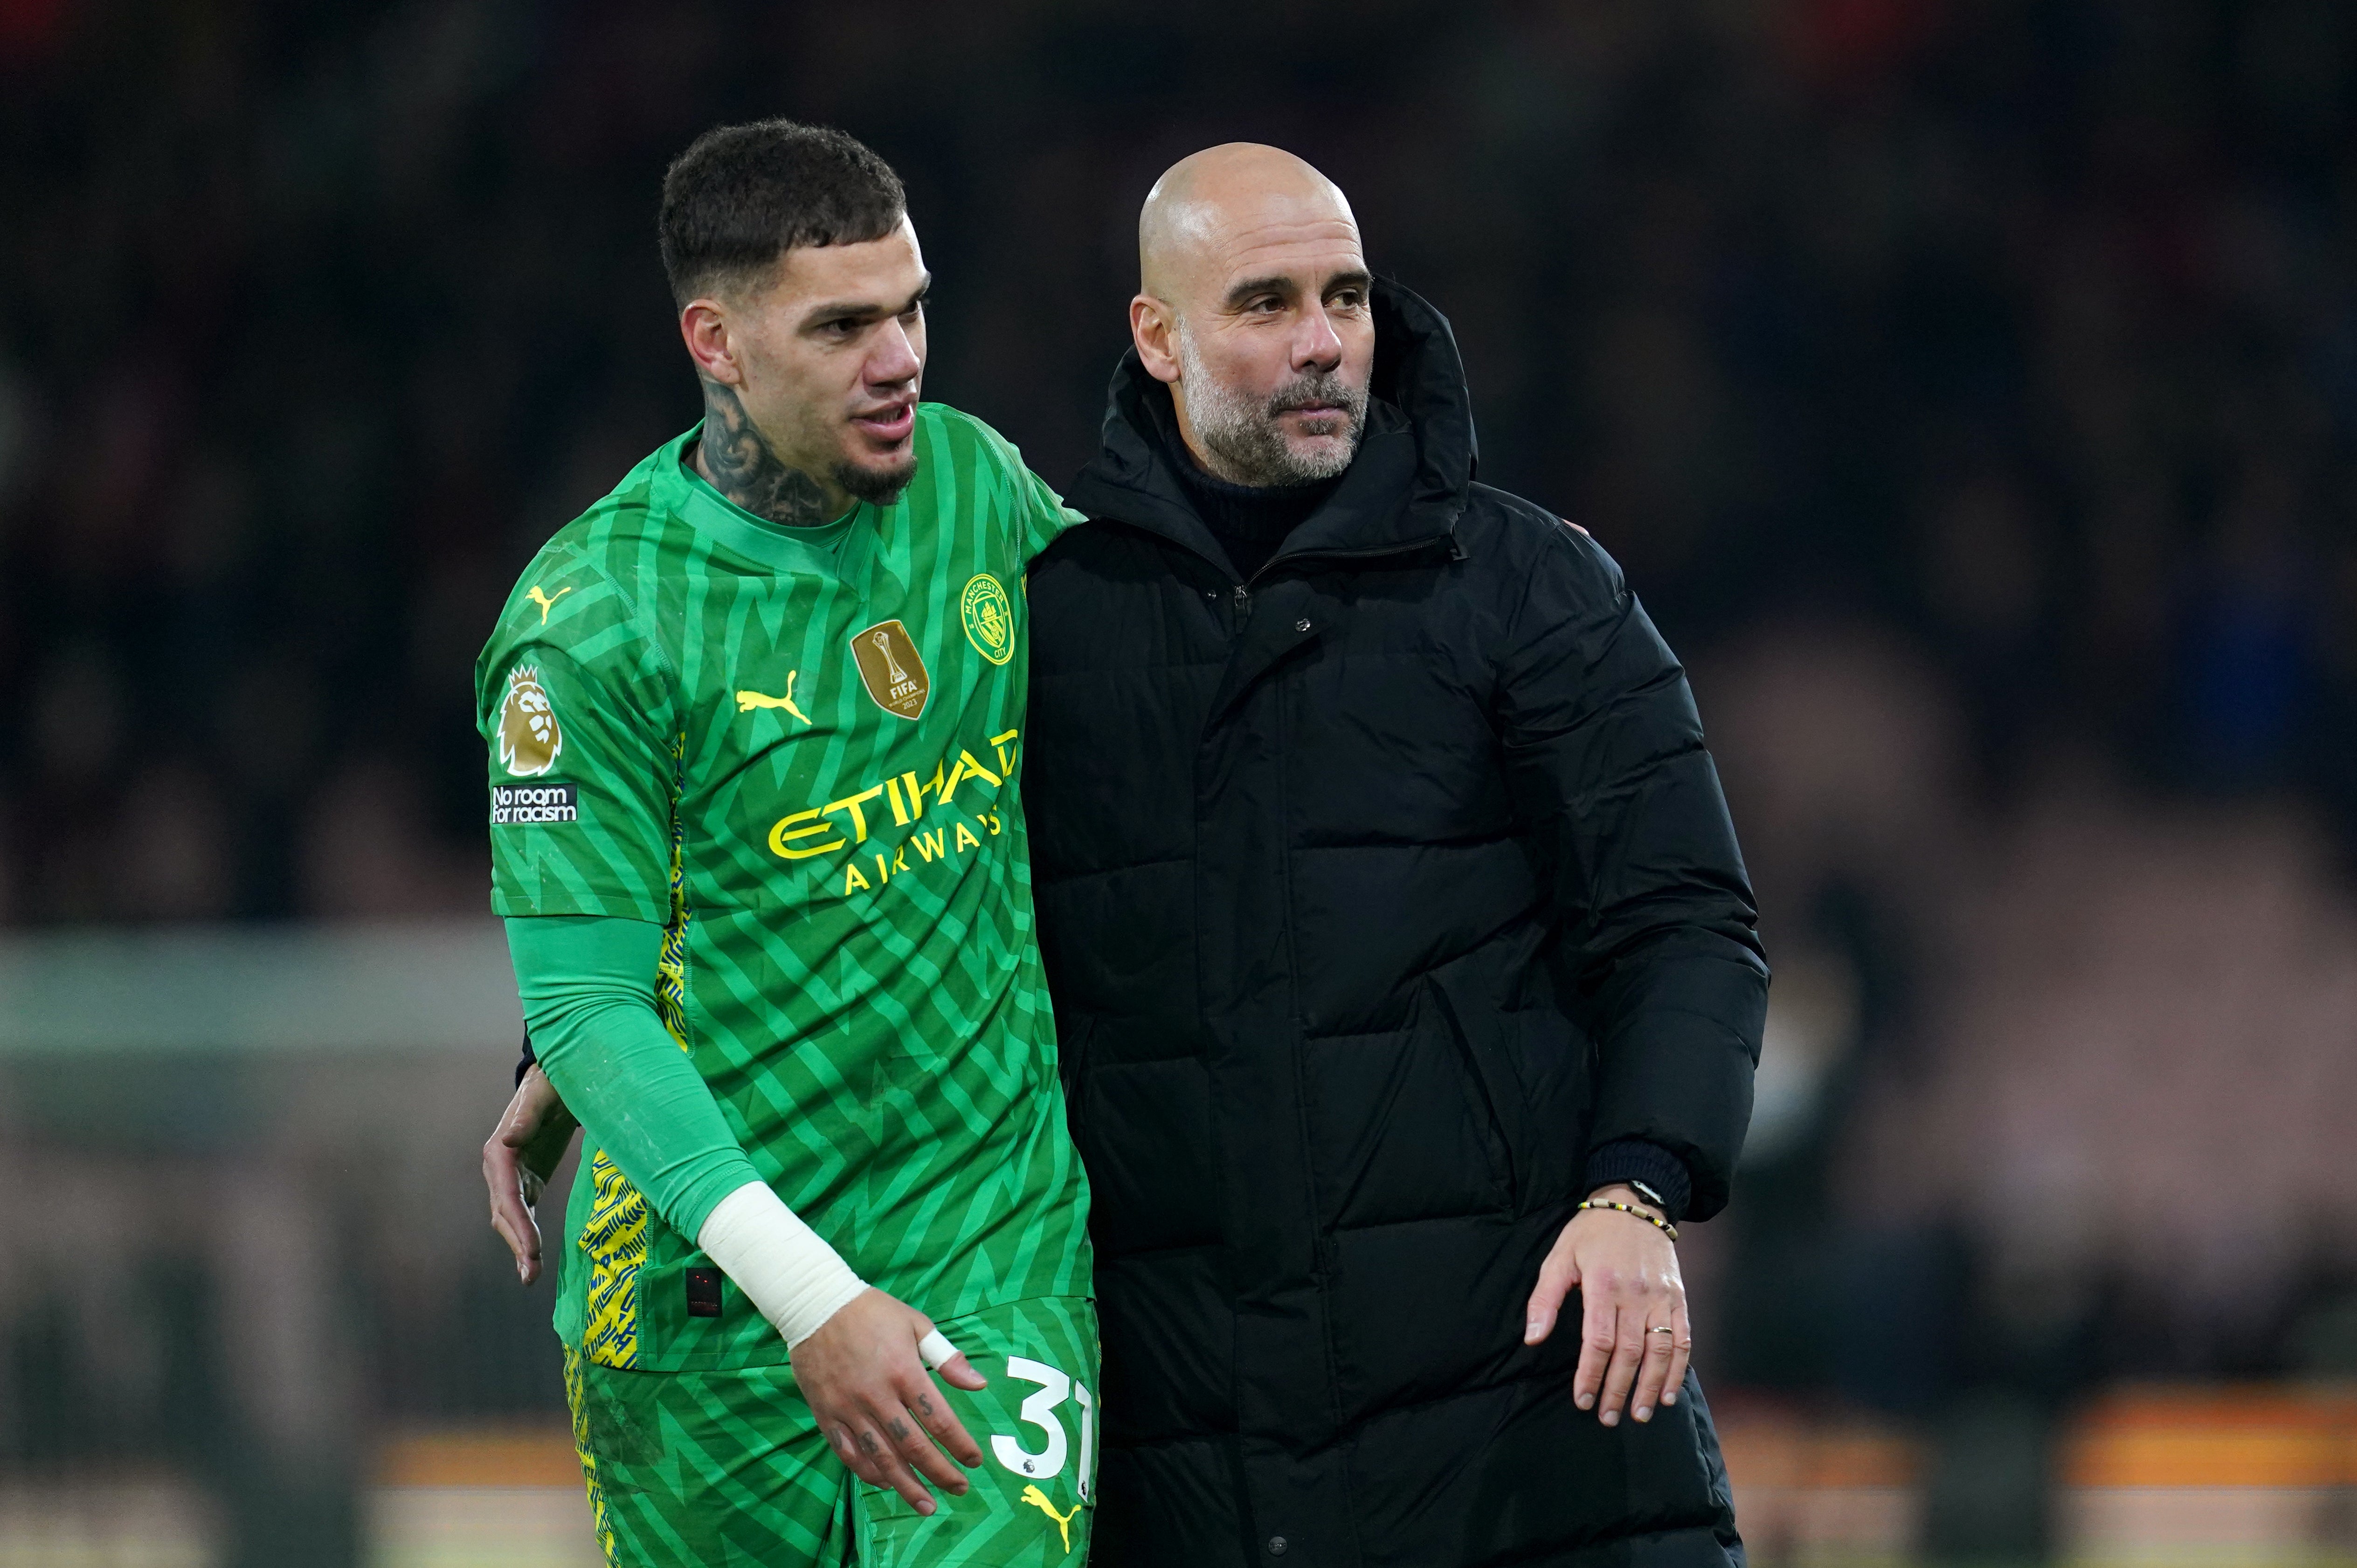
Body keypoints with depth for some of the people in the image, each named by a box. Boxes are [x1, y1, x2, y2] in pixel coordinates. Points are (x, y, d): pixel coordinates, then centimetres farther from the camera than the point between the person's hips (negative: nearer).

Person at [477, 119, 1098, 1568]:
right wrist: (809, 1298, -23)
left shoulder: (977, 483, 3)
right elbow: (583, 1002, -16)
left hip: (997, 1243, 2)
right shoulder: (592, 621, -13)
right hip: (705, 1288, -2)